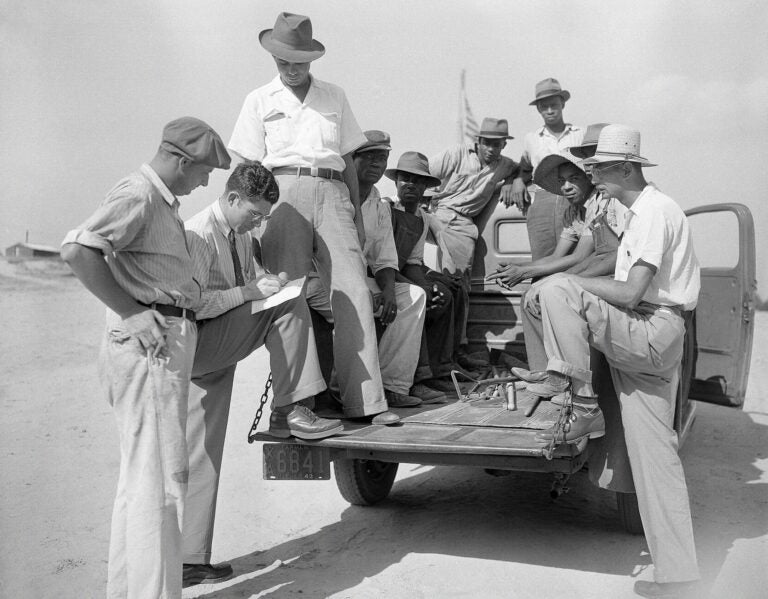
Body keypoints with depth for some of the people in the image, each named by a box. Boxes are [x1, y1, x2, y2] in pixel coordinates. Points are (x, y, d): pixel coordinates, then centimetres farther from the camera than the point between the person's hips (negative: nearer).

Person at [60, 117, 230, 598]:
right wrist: (131, 313, -22)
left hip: (169, 341, 11)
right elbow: (77, 250, -24)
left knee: (141, 474, 16)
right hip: (149, 343, -11)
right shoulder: (137, 195, -12)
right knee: (159, 474, -8)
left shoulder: (164, 202, 20)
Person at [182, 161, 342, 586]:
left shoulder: (240, 235, 12)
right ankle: (289, 413, -12)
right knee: (289, 307, -17)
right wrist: (251, 290, -21)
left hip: (220, 352, 9)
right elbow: (195, 303, -21)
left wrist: (267, 279, 1)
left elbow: (248, 276, 23)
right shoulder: (198, 234, -16)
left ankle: (189, 561, 14)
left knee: (200, 456, 9)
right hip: (198, 345, -9)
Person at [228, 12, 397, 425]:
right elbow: (249, 169, 9)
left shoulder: (334, 97, 19)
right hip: (283, 193, -1)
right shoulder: (260, 101, 14)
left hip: (332, 194, 2)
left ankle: (364, 401, -9)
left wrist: (357, 216, 14)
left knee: (352, 291, -9)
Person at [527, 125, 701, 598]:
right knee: (654, 454, 7)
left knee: (557, 291, -19)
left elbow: (631, 293, -20)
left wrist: (573, 284, -8)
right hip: (649, 342, 10)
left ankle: (584, 404, -13)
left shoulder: (655, 211, -11)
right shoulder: (640, 212, 20)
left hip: (651, 332, -10)